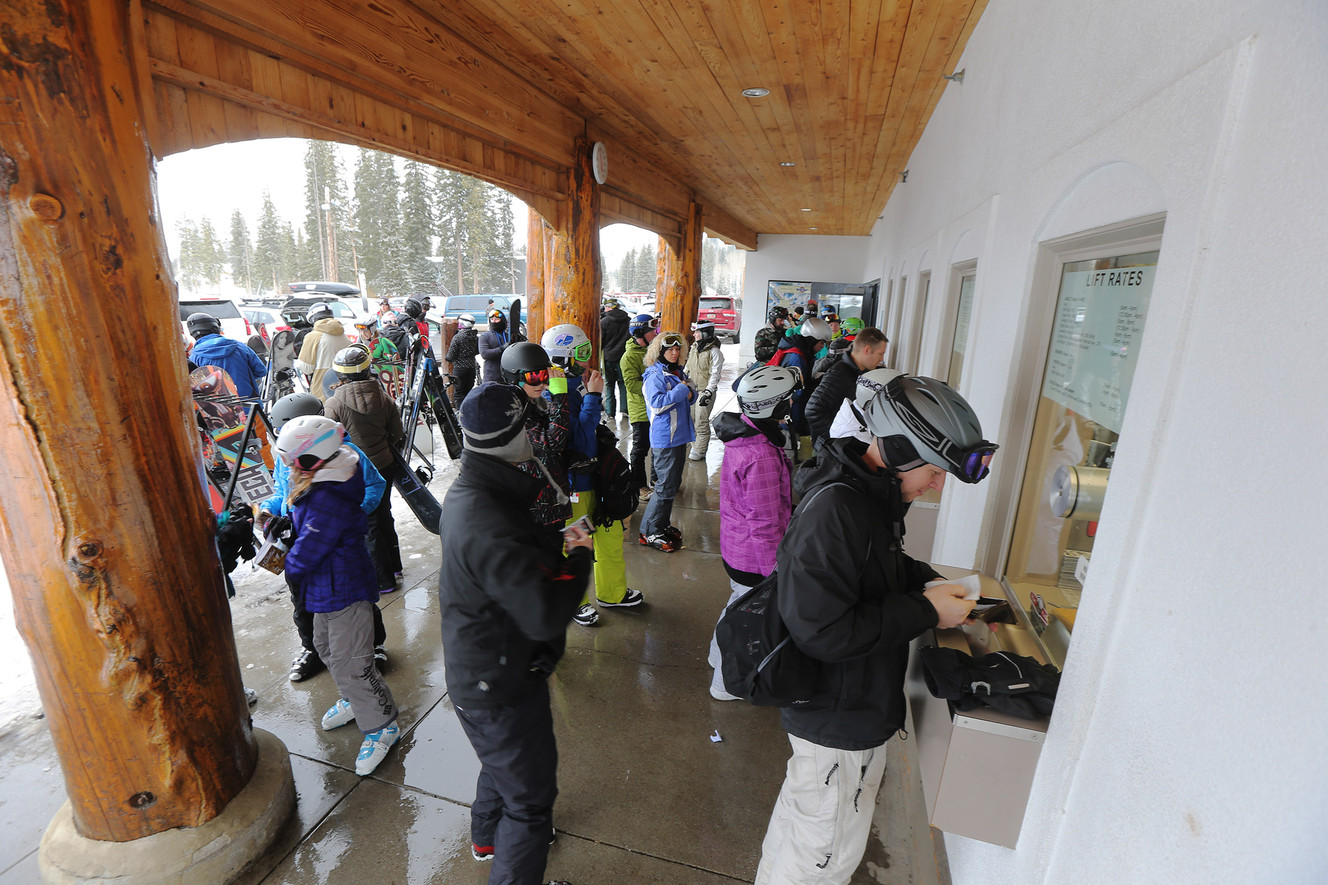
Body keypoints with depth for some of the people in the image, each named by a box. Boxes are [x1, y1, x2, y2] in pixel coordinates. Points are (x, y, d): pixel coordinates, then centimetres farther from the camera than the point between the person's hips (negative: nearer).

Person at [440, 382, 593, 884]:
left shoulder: (466, 491, -4)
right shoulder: (489, 526, -37)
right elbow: (548, 613, -38)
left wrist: (555, 538, -3)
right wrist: (579, 557, -22)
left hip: (475, 669, 11)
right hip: (499, 688, -10)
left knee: (503, 762, 35)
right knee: (530, 795, 11)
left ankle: (488, 837, 61)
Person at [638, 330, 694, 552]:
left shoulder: (679, 373, 13)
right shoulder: (655, 376, -13)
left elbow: (692, 396, 18)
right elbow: (657, 404, -23)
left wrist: (689, 393, -5)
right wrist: (680, 391, -19)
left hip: (679, 436, 9)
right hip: (664, 439, -9)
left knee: (672, 483, 16)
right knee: (666, 486, -6)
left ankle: (663, 524, 30)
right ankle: (649, 532, 5)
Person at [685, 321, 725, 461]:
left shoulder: (714, 351, -10)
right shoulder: (694, 349, 12)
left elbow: (715, 374, -14)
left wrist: (708, 392, -20)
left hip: (705, 391, -7)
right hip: (692, 390, 7)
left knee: (701, 422, -5)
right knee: (691, 420, 11)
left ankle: (700, 451, 4)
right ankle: (695, 446, 24)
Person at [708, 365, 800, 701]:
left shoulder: (741, 434, -2)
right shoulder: (762, 456, -32)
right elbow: (765, 524, -27)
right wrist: (776, 574, -17)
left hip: (734, 545, 9)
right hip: (754, 558, -9)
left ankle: (720, 654, 54)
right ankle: (727, 683, 35)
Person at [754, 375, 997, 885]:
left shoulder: (875, 493, 0)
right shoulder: (835, 508, -32)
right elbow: (821, 630, -33)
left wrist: (928, 580, 0)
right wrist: (924, 611, -24)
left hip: (853, 704, 10)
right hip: (839, 718, -10)